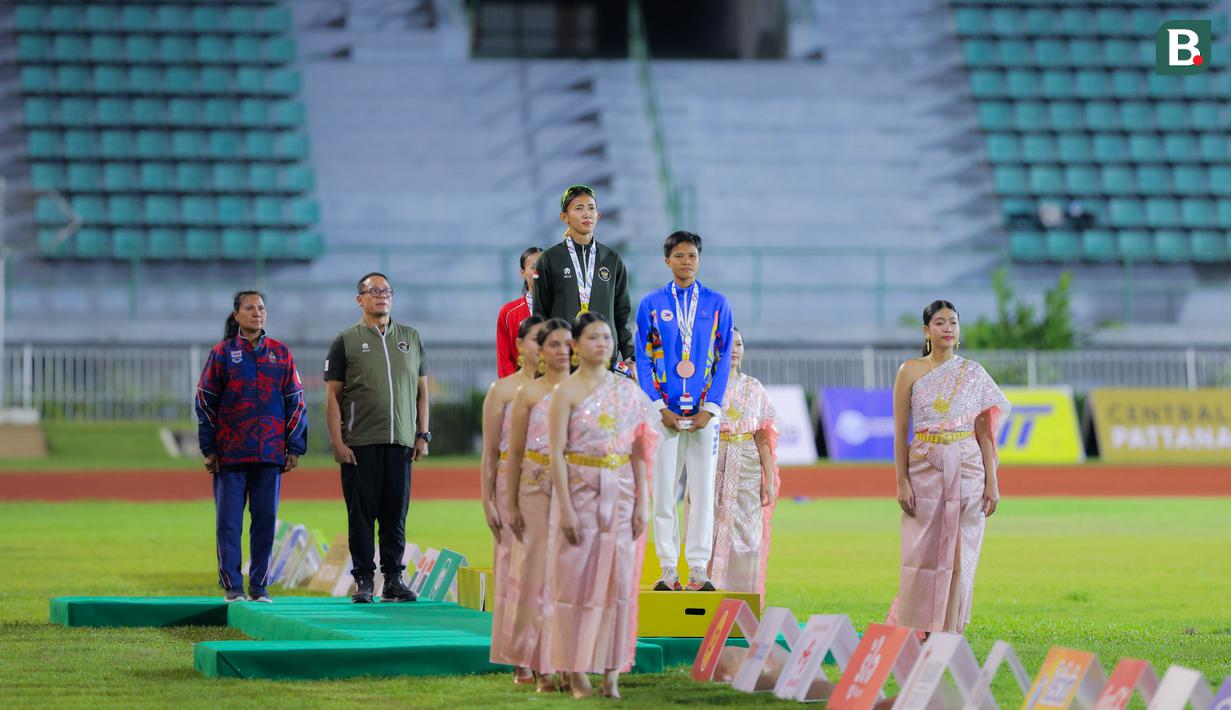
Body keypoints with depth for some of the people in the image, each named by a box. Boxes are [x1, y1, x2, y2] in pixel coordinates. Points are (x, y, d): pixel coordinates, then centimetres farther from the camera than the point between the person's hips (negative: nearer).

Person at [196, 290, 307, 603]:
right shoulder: (222, 353, 3)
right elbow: (206, 402, 3)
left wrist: (294, 448, 5)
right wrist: (209, 450, -2)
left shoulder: (281, 354, 9)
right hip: (230, 453, -2)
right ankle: (232, 586, 4)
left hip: (270, 453, 2)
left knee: (266, 519, 2)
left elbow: (296, 401, 11)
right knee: (229, 521, -2)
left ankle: (260, 586, 9)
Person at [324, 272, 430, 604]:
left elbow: (421, 390, 17)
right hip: (360, 443, -3)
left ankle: (393, 579, 8)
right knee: (361, 513, -1)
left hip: (401, 442, 3)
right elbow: (333, 395, 1)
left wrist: (423, 435, 8)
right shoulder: (346, 341, 4)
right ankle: (363, 580, 4)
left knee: (396, 514, 3)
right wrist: (337, 442, -7)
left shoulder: (411, 338, 15)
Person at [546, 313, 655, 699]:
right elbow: (557, 453, -8)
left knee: (618, 578, 3)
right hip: (580, 491, -4)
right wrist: (566, 508, -15)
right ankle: (576, 670, 5)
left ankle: (612, 670, 7)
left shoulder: (628, 390, 8)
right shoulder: (567, 391, -4)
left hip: (621, 493, 4)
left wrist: (642, 502, 3)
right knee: (577, 578, -1)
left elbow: (639, 450, 9)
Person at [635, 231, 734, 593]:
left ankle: (698, 571, 0)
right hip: (664, 412, 0)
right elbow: (643, 360, 3)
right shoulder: (651, 304, 5)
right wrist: (660, 408, -7)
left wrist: (709, 409, -5)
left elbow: (723, 359, 5)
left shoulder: (717, 304, 6)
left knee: (703, 492, -2)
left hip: (703, 413, 0)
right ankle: (668, 571, 1)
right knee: (663, 492, -2)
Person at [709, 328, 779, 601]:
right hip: (712, 466, -3)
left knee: (746, 535, -1)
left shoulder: (753, 388, 12)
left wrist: (769, 480, 6)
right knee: (709, 532, -6)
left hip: (747, 469, 3)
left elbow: (763, 438, 12)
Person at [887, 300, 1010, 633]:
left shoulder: (973, 373, 8)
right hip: (925, 470, -1)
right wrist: (902, 481, -6)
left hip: (967, 471, 1)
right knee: (922, 553, -2)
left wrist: (992, 482, 1)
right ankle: (915, 634, 9)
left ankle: (947, 634, 7)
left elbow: (984, 431, 7)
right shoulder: (910, 371, 3)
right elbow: (900, 431, 2)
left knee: (959, 555, 0)